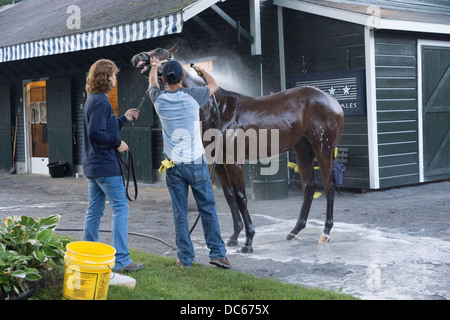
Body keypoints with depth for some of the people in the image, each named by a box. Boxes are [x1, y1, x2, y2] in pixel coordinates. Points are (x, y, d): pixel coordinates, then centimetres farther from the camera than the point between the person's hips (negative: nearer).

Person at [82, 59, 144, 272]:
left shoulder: (92, 100, 16)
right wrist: (117, 143, -13)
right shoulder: (100, 101, -15)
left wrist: (124, 118, 23)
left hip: (92, 166, 10)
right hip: (106, 166, -10)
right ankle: (121, 260, -7)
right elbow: (96, 133, -24)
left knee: (95, 209, 13)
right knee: (120, 207, -7)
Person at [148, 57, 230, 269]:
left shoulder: (159, 99, -2)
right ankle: (217, 253, 8)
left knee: (180, 212, 7)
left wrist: (155, 65, 43)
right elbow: (214, 85, 12)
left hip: (173, 165, 2)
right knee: (207, 208, 6)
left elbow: (152, 82, 22)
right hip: (196, 163, -2)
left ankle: (185, 257, 11)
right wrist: (201, 71, 31)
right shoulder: (192, 96, -9)